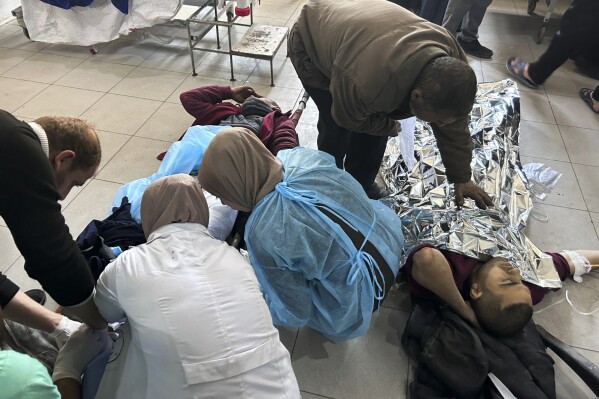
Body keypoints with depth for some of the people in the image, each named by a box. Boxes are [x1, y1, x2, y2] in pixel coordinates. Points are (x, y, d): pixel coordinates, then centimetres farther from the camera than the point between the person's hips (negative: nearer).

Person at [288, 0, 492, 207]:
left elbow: (454, 127, -10)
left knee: (376, 121, 1)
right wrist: (389, 126, -5)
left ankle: (361, 184, 22)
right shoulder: (364, 83, -44)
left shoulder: (451, 57, -23)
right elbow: (347, 118, -21)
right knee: (337, 129, -12)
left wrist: (461, 178, -2)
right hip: (310, 44, -5)